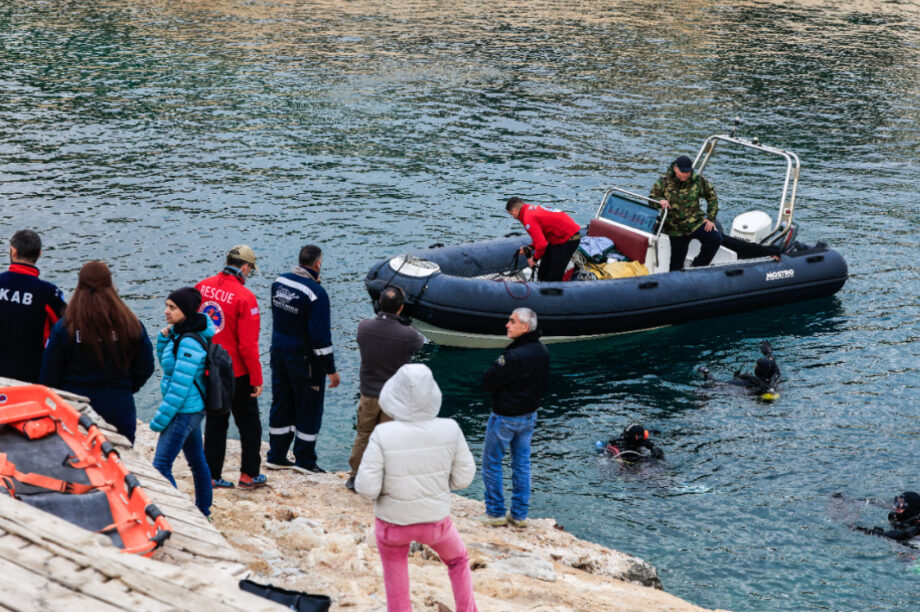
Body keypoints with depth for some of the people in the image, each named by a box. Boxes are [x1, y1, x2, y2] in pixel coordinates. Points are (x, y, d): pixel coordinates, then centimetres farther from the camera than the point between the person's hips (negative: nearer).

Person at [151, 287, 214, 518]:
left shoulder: (190, 343, -22)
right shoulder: (179, 334, 6)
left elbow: (180, 385, -23)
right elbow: (166, 362, 20)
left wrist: (161, 418, -18)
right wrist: (164, 338, 2)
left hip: (184, 412, -10)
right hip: (193, 410, 10)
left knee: (161, 465, -11)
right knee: (197, 460, 20)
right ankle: (203, 510, 33)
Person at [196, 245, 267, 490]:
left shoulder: (203, 287, -2)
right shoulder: (245, 297, -19)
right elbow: (248, 345, -18)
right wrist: (257, 379, -9)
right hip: (236, 373, -5)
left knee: (215, 422, 16)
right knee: (249, 423, 12)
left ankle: (212, 475, 17)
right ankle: (249, 475, 16)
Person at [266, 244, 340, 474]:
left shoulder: (279, 282, -1)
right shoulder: (316, 293, -23)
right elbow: (320, 336, -22)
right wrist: (331, 369, -15)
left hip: (279, 352, 7)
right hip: (304, 359, -7)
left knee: (281, 404, 17)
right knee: (309, 407, 7)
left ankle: (276, 456, 24)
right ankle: (304, 459, 14)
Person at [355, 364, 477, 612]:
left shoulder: (383, 435, -25)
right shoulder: (450, 430, -19)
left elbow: (366, 487, -21)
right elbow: (463, 478, -8)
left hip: (393, 523, -1)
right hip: (435, 521, 1)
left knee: (397, 589, 22)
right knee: (458, 562, 32)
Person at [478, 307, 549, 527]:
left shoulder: (515, 356, -27)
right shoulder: (543, 352, 1)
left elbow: (488, 382, -22)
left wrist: (495, 368, -4)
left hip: (505, 417, -8)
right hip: (529, 415, 8)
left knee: (491, 462, 7)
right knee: (522, 464, 14)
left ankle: (495, 512, 11)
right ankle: (519, 514, 19)